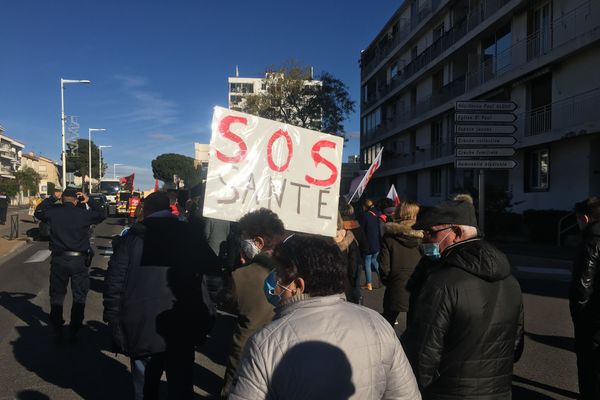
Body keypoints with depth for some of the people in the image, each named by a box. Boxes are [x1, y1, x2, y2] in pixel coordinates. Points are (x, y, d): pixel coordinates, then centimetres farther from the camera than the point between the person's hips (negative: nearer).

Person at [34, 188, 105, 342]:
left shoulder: (53, 212, -3)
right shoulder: (84, 213, -6)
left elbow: (38, 211, 19)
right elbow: (102, 214, 11)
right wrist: (89, 202, 12)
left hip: (59, 260, 2)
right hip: (79, 260, -1)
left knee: (57, 296, 16)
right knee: (79, 297, 12)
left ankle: (57, 332, 21)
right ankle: (74, 332, 15)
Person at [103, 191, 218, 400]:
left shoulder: (132, 238, -2)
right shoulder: (191, 237, 1)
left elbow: (114, 284, -6)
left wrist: (114, 322, 1)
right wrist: (203, 322, 6)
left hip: (142, 329, 0)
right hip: (183, 329, 1)